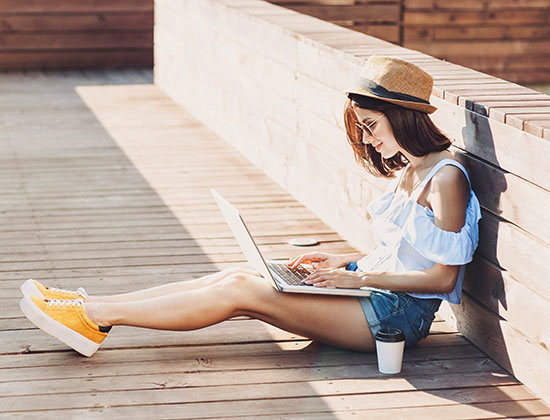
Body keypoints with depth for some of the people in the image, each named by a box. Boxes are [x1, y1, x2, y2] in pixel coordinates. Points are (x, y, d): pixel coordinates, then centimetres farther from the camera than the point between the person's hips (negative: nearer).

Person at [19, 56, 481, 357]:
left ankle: (95, 316, -14)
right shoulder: (408, 171, 13)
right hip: (377, 292, 9)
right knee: (237, 276, -5)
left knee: (240, 291, -17)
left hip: (399, 314, -9)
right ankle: (94, 308, -6)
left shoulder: (446, 178, -15)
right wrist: (345, 261, 9)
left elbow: (443, 277, -18)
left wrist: (360, 277, -17)